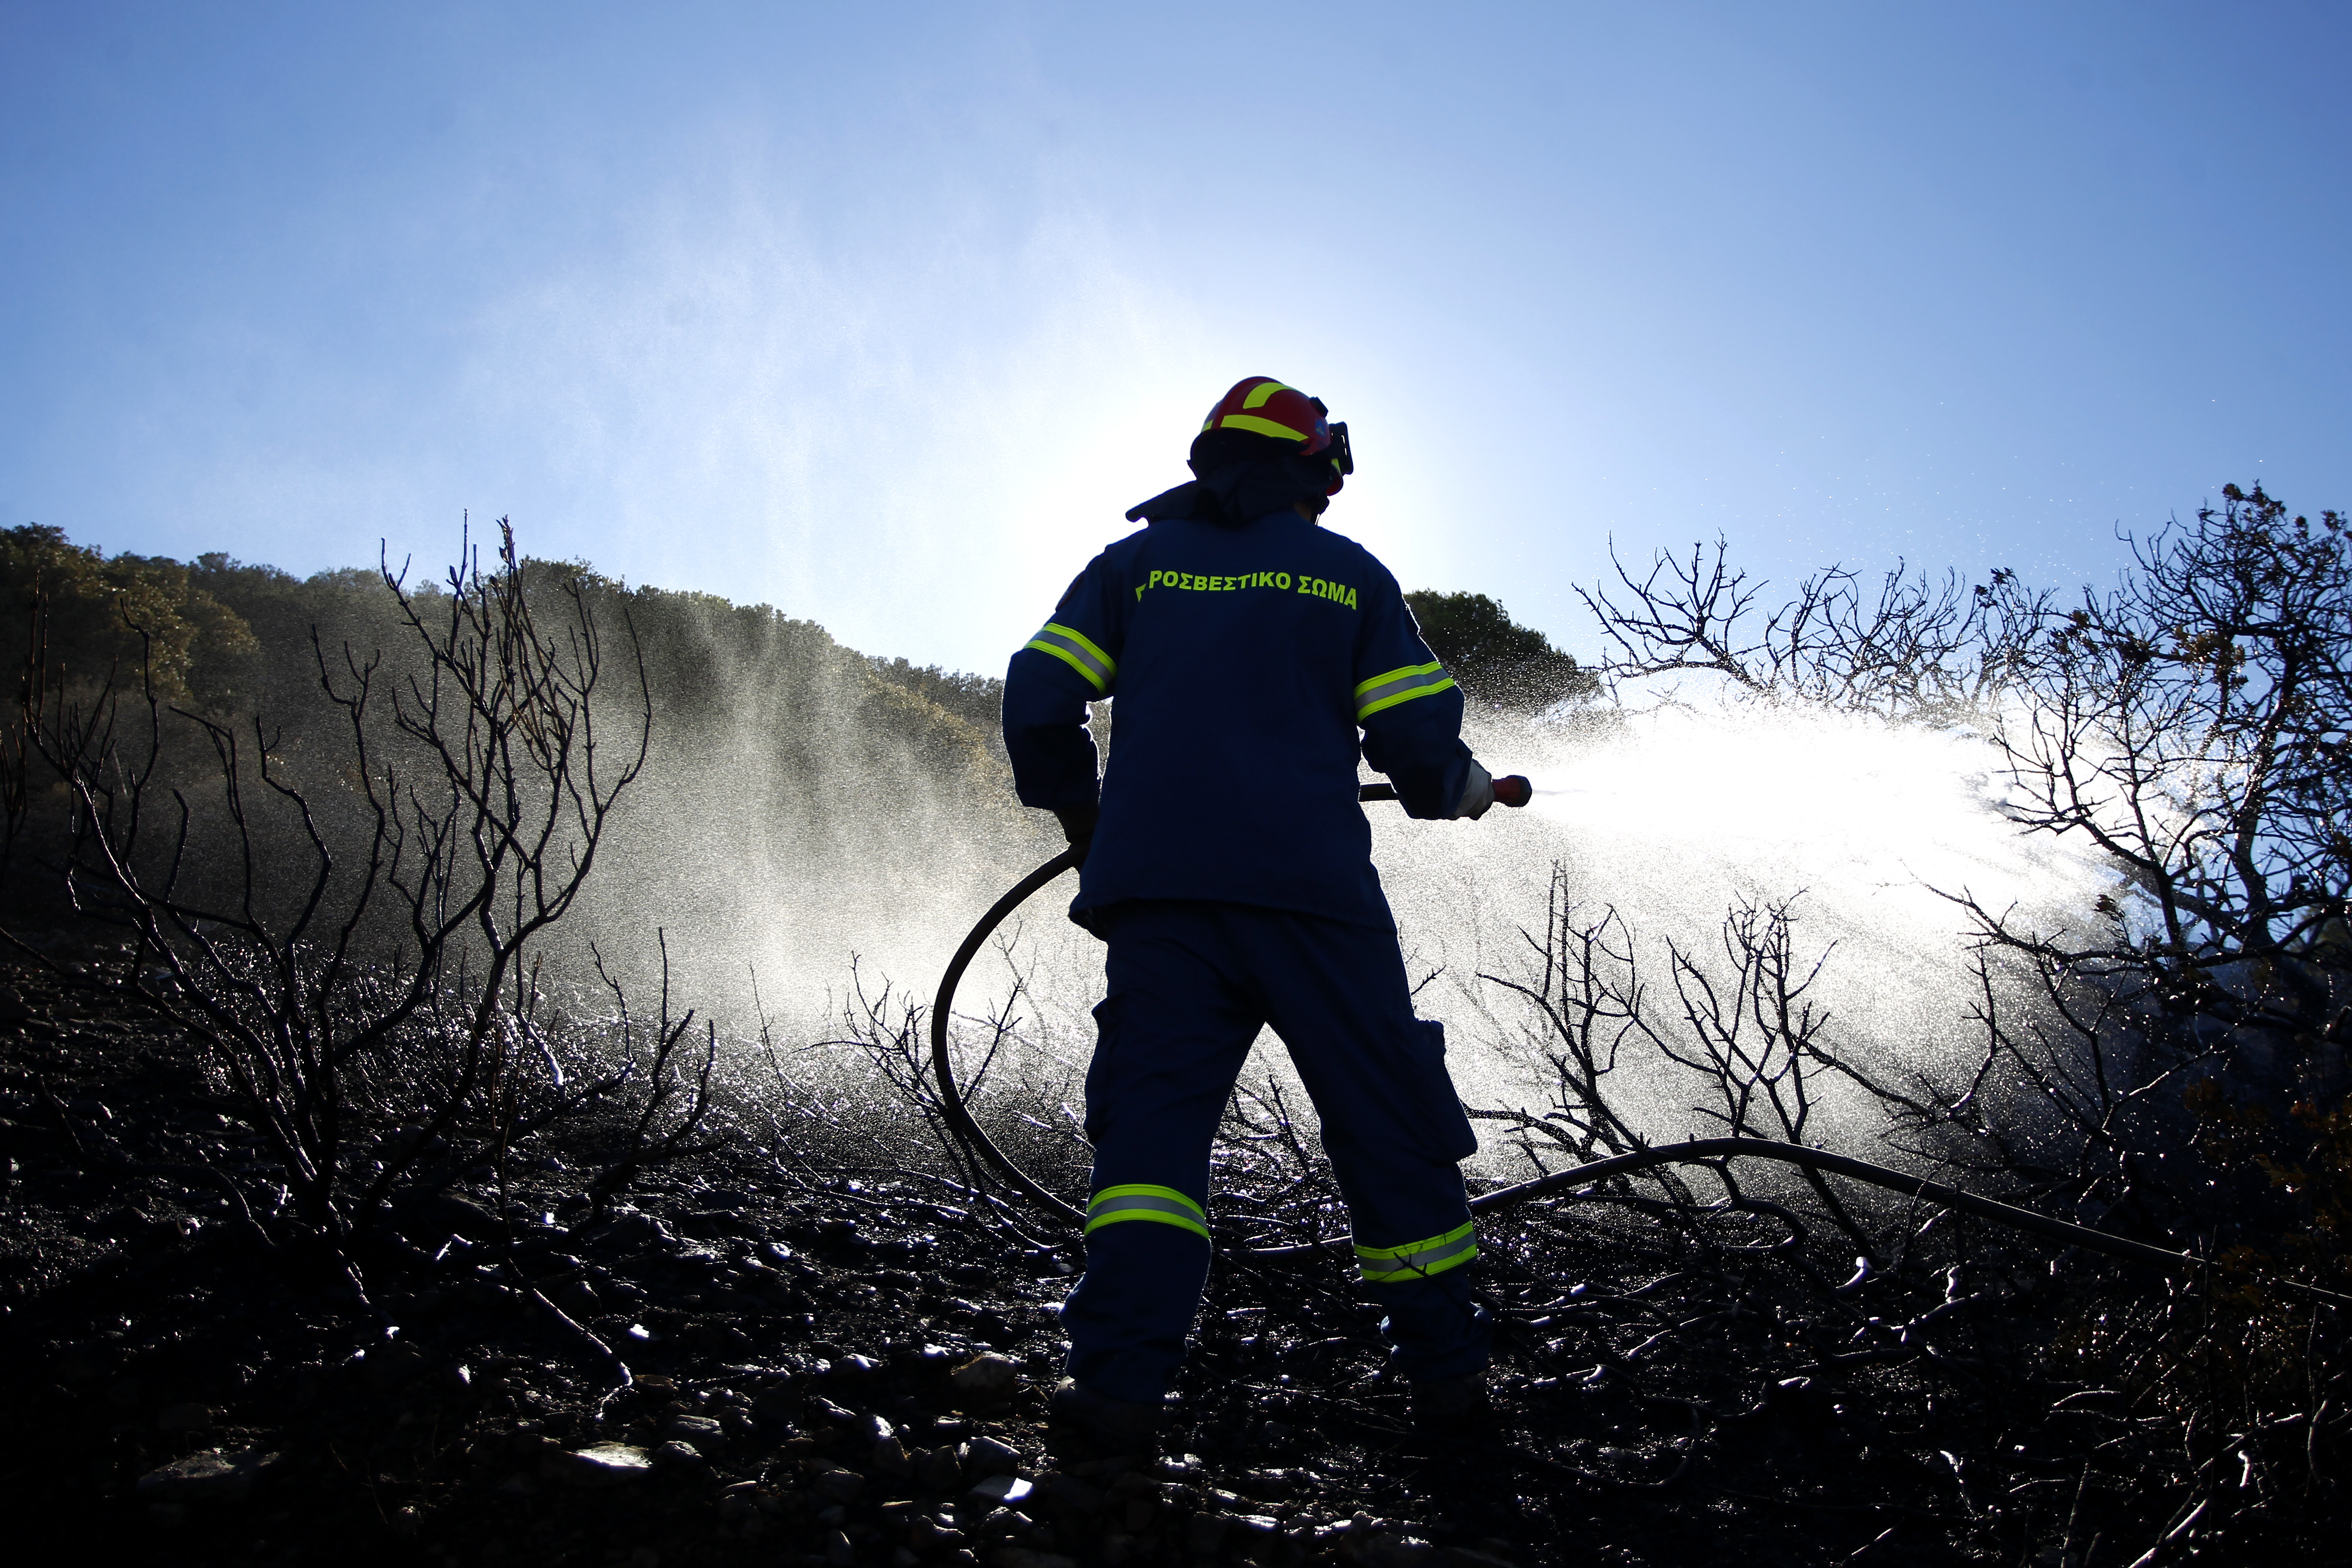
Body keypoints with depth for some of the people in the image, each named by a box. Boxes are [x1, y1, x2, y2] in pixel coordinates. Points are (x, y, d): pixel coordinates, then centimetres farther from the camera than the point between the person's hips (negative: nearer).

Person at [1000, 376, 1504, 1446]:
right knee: (1388, 1121, 9)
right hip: (1312, 883, -1)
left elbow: (1038, 702, 6)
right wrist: (1459, 787, 25)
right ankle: (1443, 1368, 17)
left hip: (1159, 883, 1)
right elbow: (1417, 735, 3)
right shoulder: (1350, 574, 10)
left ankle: (1120, 1379, -7)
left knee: (1152, 1115, 3)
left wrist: (1078, 812, 22)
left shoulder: (1132, 566, 14)